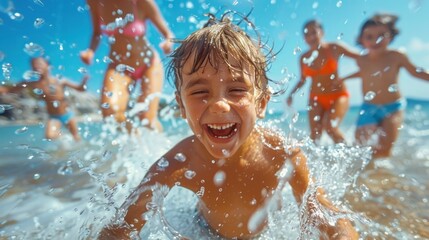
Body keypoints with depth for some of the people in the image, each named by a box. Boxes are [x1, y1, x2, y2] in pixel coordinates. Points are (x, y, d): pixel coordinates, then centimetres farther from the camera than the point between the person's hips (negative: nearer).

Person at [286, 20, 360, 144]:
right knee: (315, 133, -6)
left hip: (338, 95, -3)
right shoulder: (304, 58, 3)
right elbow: (302, 80, 15)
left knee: (330, 127, -22)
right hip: (316, 98, 3)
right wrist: (291, 94, 6)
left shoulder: (333, 49, -6)